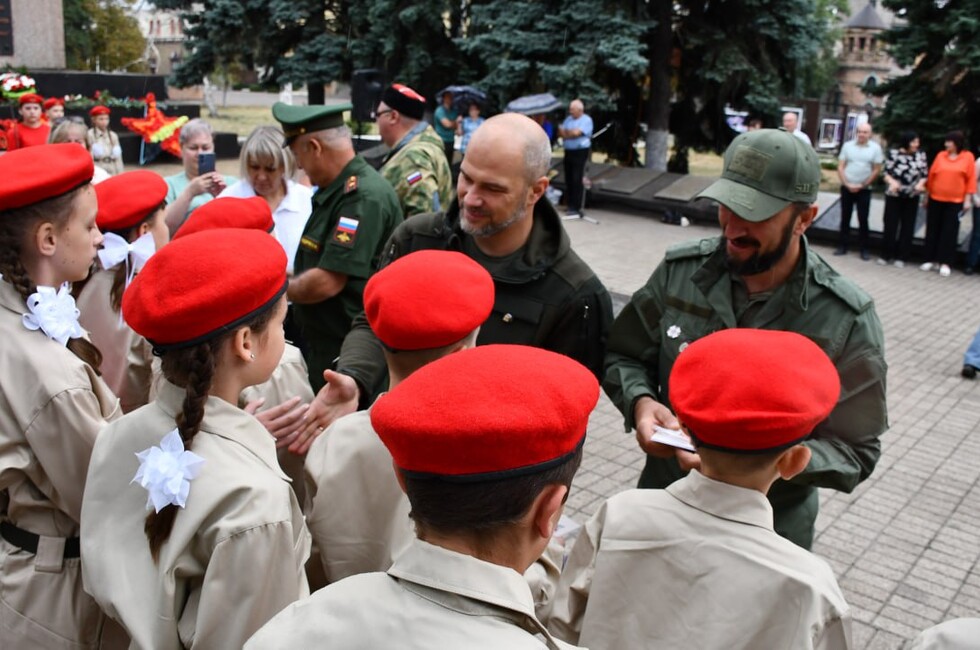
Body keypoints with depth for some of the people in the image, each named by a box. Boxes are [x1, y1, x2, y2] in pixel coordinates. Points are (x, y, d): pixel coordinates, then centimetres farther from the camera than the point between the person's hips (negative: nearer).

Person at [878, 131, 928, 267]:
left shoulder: (921, 155, 2)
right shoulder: (894, 153, -4)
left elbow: (925, 175, 5)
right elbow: (886, 173, -5)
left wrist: (920, 184, -15)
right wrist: (892, 182, -24)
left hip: (912, 197, 2)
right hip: (893, 195, -2)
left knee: (907, 227, 5)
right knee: (890, 225, 1)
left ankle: (901, 257, 13)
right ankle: (886, 255, 12)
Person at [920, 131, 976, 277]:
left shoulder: (968, 157, -2)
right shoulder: (941, 155, 3)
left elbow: (971, 179, -2)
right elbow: (931, 176, 6)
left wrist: (967, 199, -6)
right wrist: (927, 196, 7)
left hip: (955, 202, -2)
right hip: (935, 199, 3)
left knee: (949, 232, -1)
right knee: (933, 230, 7)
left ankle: (945, 263, 2)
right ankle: (931, 260, 15)